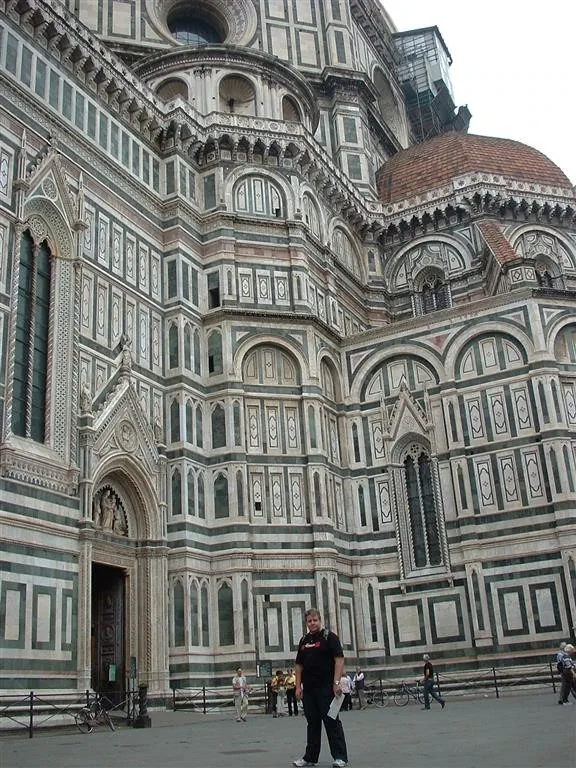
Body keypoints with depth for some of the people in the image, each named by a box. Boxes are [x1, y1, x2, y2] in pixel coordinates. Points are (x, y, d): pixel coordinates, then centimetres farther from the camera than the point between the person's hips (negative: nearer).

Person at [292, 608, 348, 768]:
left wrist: (336, 682, -20)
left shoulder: (329, 636, -4)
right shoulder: (304, 640, 14)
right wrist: (298, 686, 8)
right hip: (308, 689, 6)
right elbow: (299, 665, 16)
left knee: (332, 721, -4)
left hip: (326, 687, -6)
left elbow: (339, 659, -12)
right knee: (312, 723, 12)